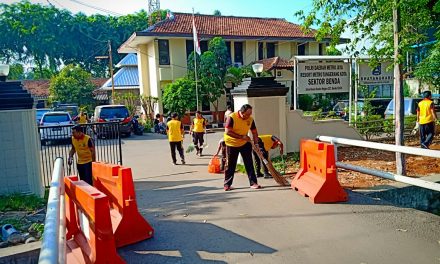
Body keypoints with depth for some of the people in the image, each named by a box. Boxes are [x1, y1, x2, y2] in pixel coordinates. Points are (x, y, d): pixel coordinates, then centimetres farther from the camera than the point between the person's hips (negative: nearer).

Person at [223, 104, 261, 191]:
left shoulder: (250, 119, -7)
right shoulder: (232, 117, -22)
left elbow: (254, 132, 3)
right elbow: (228, 131, -26)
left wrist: (256, 144, -6)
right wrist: (241, 136, -27)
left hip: (245, 144, 4)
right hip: (232, 144, -3)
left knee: (249, 163, 0)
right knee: (231, 165, 4)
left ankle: (253, 183, 6)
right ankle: (227, 184, 16)